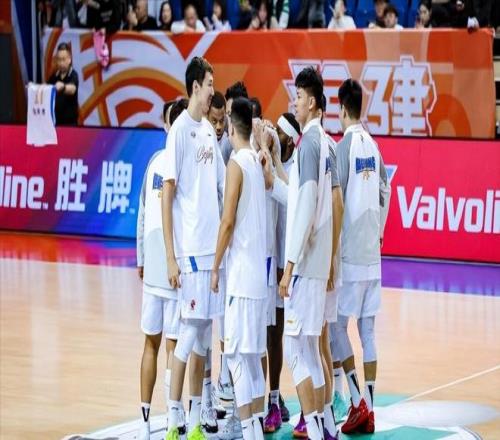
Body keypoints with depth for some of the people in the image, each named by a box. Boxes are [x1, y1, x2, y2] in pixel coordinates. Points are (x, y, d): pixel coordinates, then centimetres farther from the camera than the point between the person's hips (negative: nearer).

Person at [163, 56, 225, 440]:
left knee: (205, 330, 10)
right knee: (191, 327, -7)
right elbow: (167, 195, -10)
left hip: (213, 246, 8)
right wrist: (171, 256, -14)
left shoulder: (210, 131, 15)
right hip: (189, 247, -7)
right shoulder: (180, 130, -8)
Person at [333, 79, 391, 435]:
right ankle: (368, 411, 9)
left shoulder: (344, 146, -11)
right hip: (372, 252, 6)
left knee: (338, 325, 1)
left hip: (350, 252, -6)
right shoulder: (374, 147, 9)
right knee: (368, 329, 8)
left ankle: (359, 402, -6)